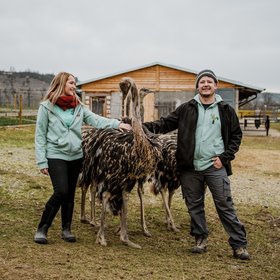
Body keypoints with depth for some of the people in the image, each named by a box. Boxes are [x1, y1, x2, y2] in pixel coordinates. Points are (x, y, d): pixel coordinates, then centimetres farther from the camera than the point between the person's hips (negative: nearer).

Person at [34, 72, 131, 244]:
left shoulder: (78, 106, 7)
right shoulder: (47, 106, -5)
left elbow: (96, 120, -5)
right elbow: (40, 135, -4)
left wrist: (117, 124, -21)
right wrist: (42, 161, -9)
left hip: (76, 156, 5)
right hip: (56, 155, -5)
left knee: (70, 194, 11)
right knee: (61, 192, -15)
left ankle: (66, 229, 25)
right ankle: (42, 229, -1)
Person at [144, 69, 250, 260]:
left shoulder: (226, 110, 3)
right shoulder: (186, 109, 5)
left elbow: (236, 135, 7)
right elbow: (165, 124, 2)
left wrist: (224, 157, -4)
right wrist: (144, 127, -14)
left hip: (215, 167, -2)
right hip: (190, 167, 2)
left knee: (225, 206, -2)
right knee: (194, 206, 11)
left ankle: (239, 245, 5)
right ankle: (201, 239, 26)